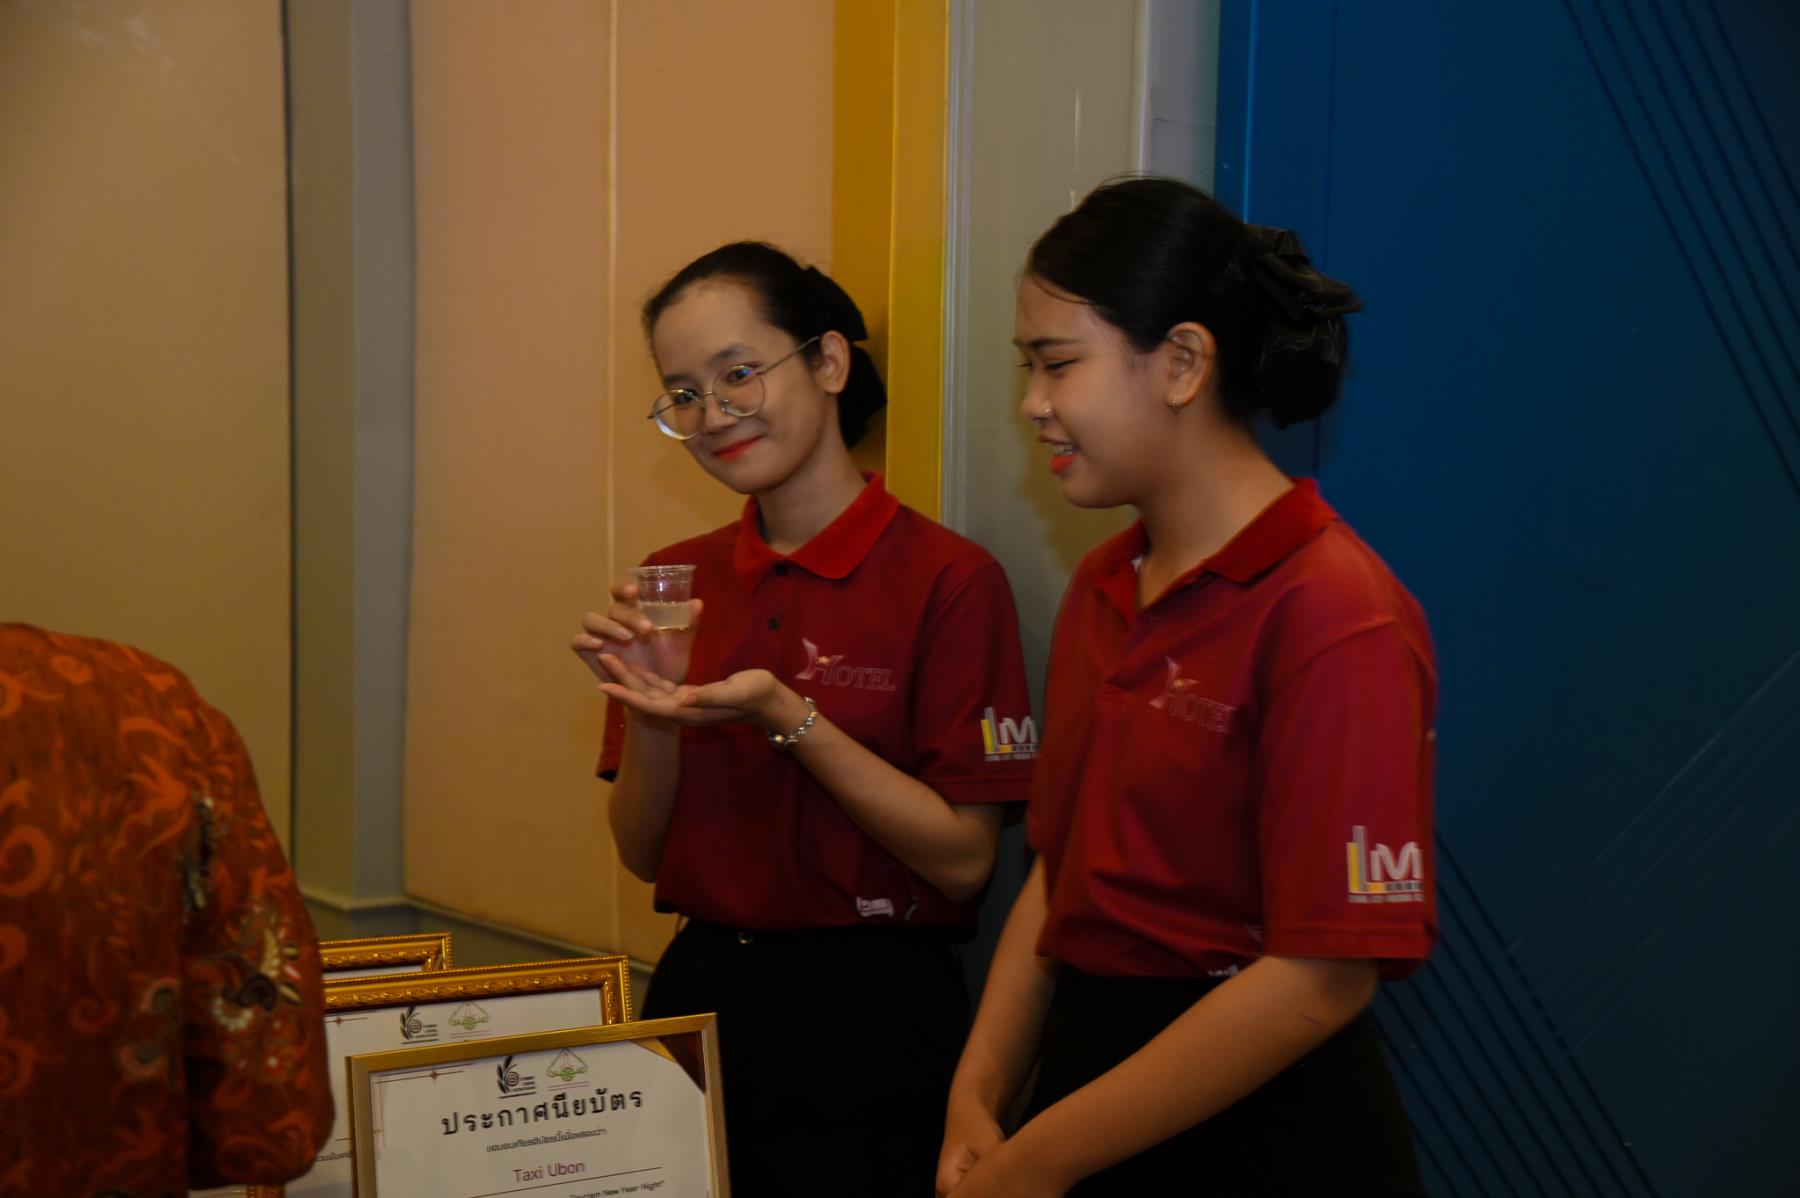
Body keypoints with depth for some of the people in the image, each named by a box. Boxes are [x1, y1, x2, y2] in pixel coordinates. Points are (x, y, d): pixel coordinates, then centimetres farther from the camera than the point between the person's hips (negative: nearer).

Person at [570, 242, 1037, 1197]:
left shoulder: (947, 582, -12)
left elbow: (962, 859, -15)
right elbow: (644, 855, 7)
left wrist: (786, 717, -23)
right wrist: (652, 705, -11)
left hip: (868, 1017, -5)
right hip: (699, 993, 5)